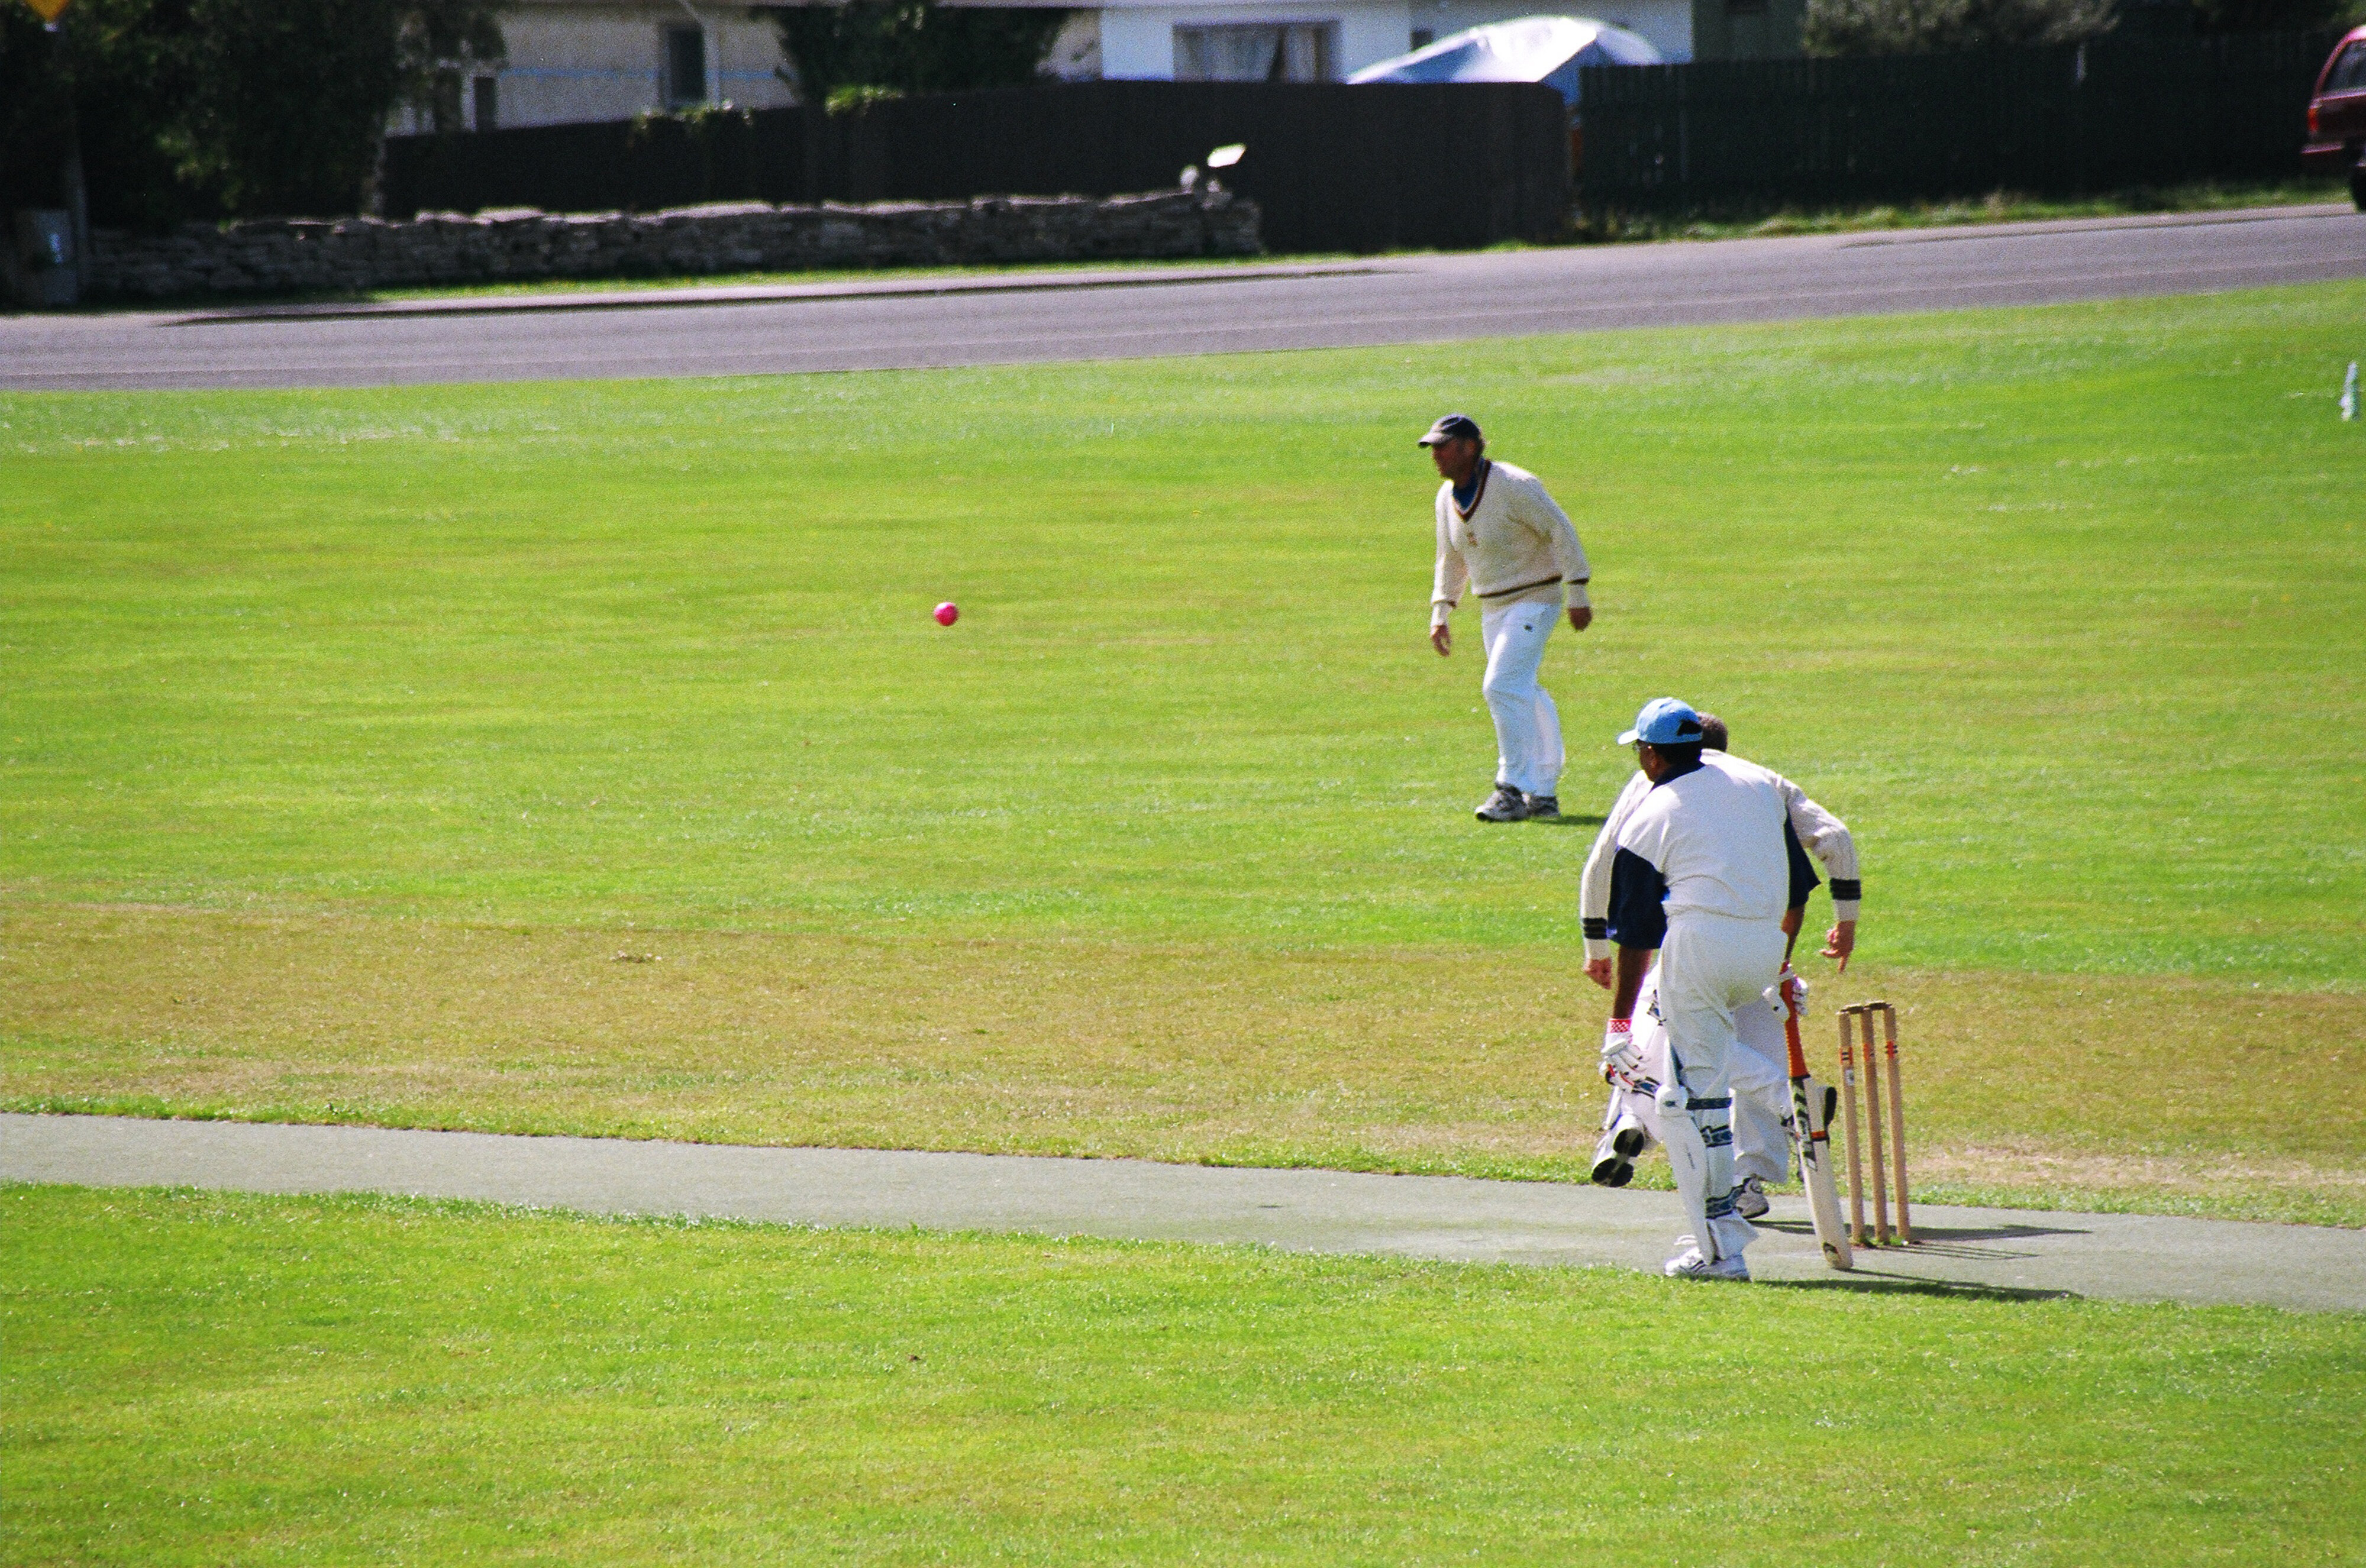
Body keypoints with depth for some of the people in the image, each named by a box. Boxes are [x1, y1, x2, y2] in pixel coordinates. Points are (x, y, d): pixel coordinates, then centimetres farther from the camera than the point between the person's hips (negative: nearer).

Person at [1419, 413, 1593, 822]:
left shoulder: (1514, 486, -20)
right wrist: (1440, 614, 8)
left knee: (1502, 686, -19)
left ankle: (1515, 791, -17)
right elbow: (1451, 560, 16)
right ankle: (1544, 795, 20)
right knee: (1523, 695, 12)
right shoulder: (1448, 497, 4)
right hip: (1493, 608, 8)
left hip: (1535, 600, -8)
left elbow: (1561, 532, -18)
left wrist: (1577, 595, -20)